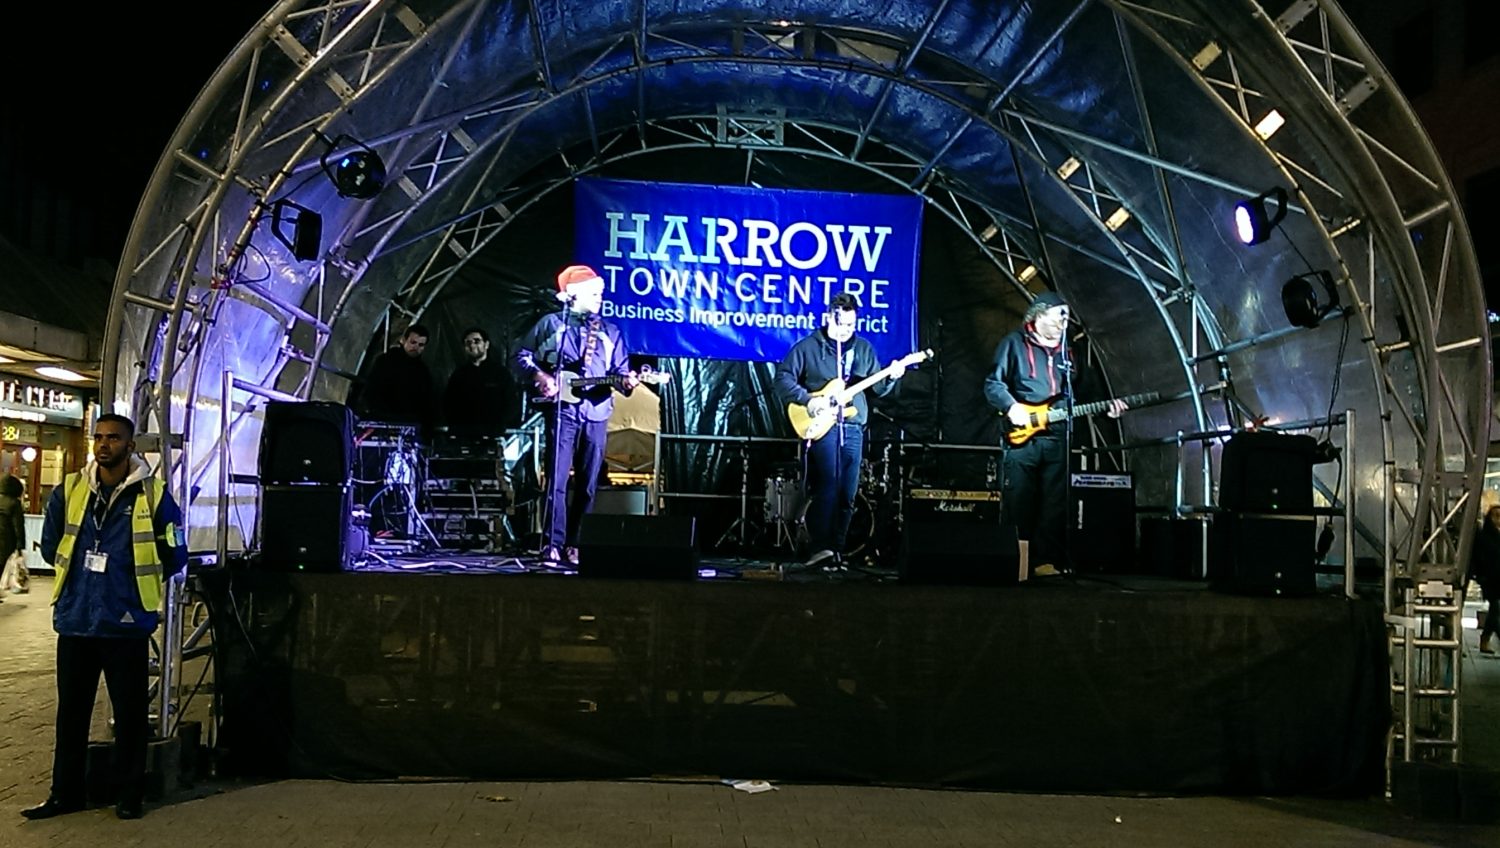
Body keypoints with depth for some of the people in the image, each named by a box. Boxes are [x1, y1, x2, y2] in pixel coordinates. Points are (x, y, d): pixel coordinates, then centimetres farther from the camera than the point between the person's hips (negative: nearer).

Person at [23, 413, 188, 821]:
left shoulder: (152, 496, -6)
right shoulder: (68, 490, 3)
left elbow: (174, 558, 1)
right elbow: (50, 546, 16)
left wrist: (134, 578, 6)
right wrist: (83, 573, 12)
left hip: (127, 624, -3)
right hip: (75, 621, 3)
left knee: (130, 714, 6)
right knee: (71, 712, 13)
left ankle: (129, 795, 19)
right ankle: (65, 793, 25)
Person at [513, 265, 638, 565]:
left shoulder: (610, 332, 16)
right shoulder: (551, 323, 7)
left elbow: (620, 369, 13)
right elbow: (522, 356, 7)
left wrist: (625, 381, -10)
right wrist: (540, 377, -9)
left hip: (596, 414, 4)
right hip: (562, 410, -3)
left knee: (588, 485, 4)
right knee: (557, 480, -7)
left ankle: (575, 545, 11)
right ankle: (552, 544, -4)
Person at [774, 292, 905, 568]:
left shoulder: (863, 348, 15)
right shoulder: (808, 346, 1)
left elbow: (877, 388, 16)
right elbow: (783, 377, -3)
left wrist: (891, 377, -4)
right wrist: (808, 399, -15)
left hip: (853, 428, 5)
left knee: (847, 494, 4)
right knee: (827, 488, -15)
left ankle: (837, 550, 12)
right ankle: (820, 548, -14)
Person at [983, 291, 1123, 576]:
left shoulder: (1065, 352, 20)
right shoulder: (1014, 343, 4)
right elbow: (993, 383, -2)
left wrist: (1105, 407, 5)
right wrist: (1011, 406, -18)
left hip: (1057, 438, 5)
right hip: (1021, 437, -5)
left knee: (1054, 507, 1)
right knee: (1017, 507, -3)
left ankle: (1046, 562, 5)